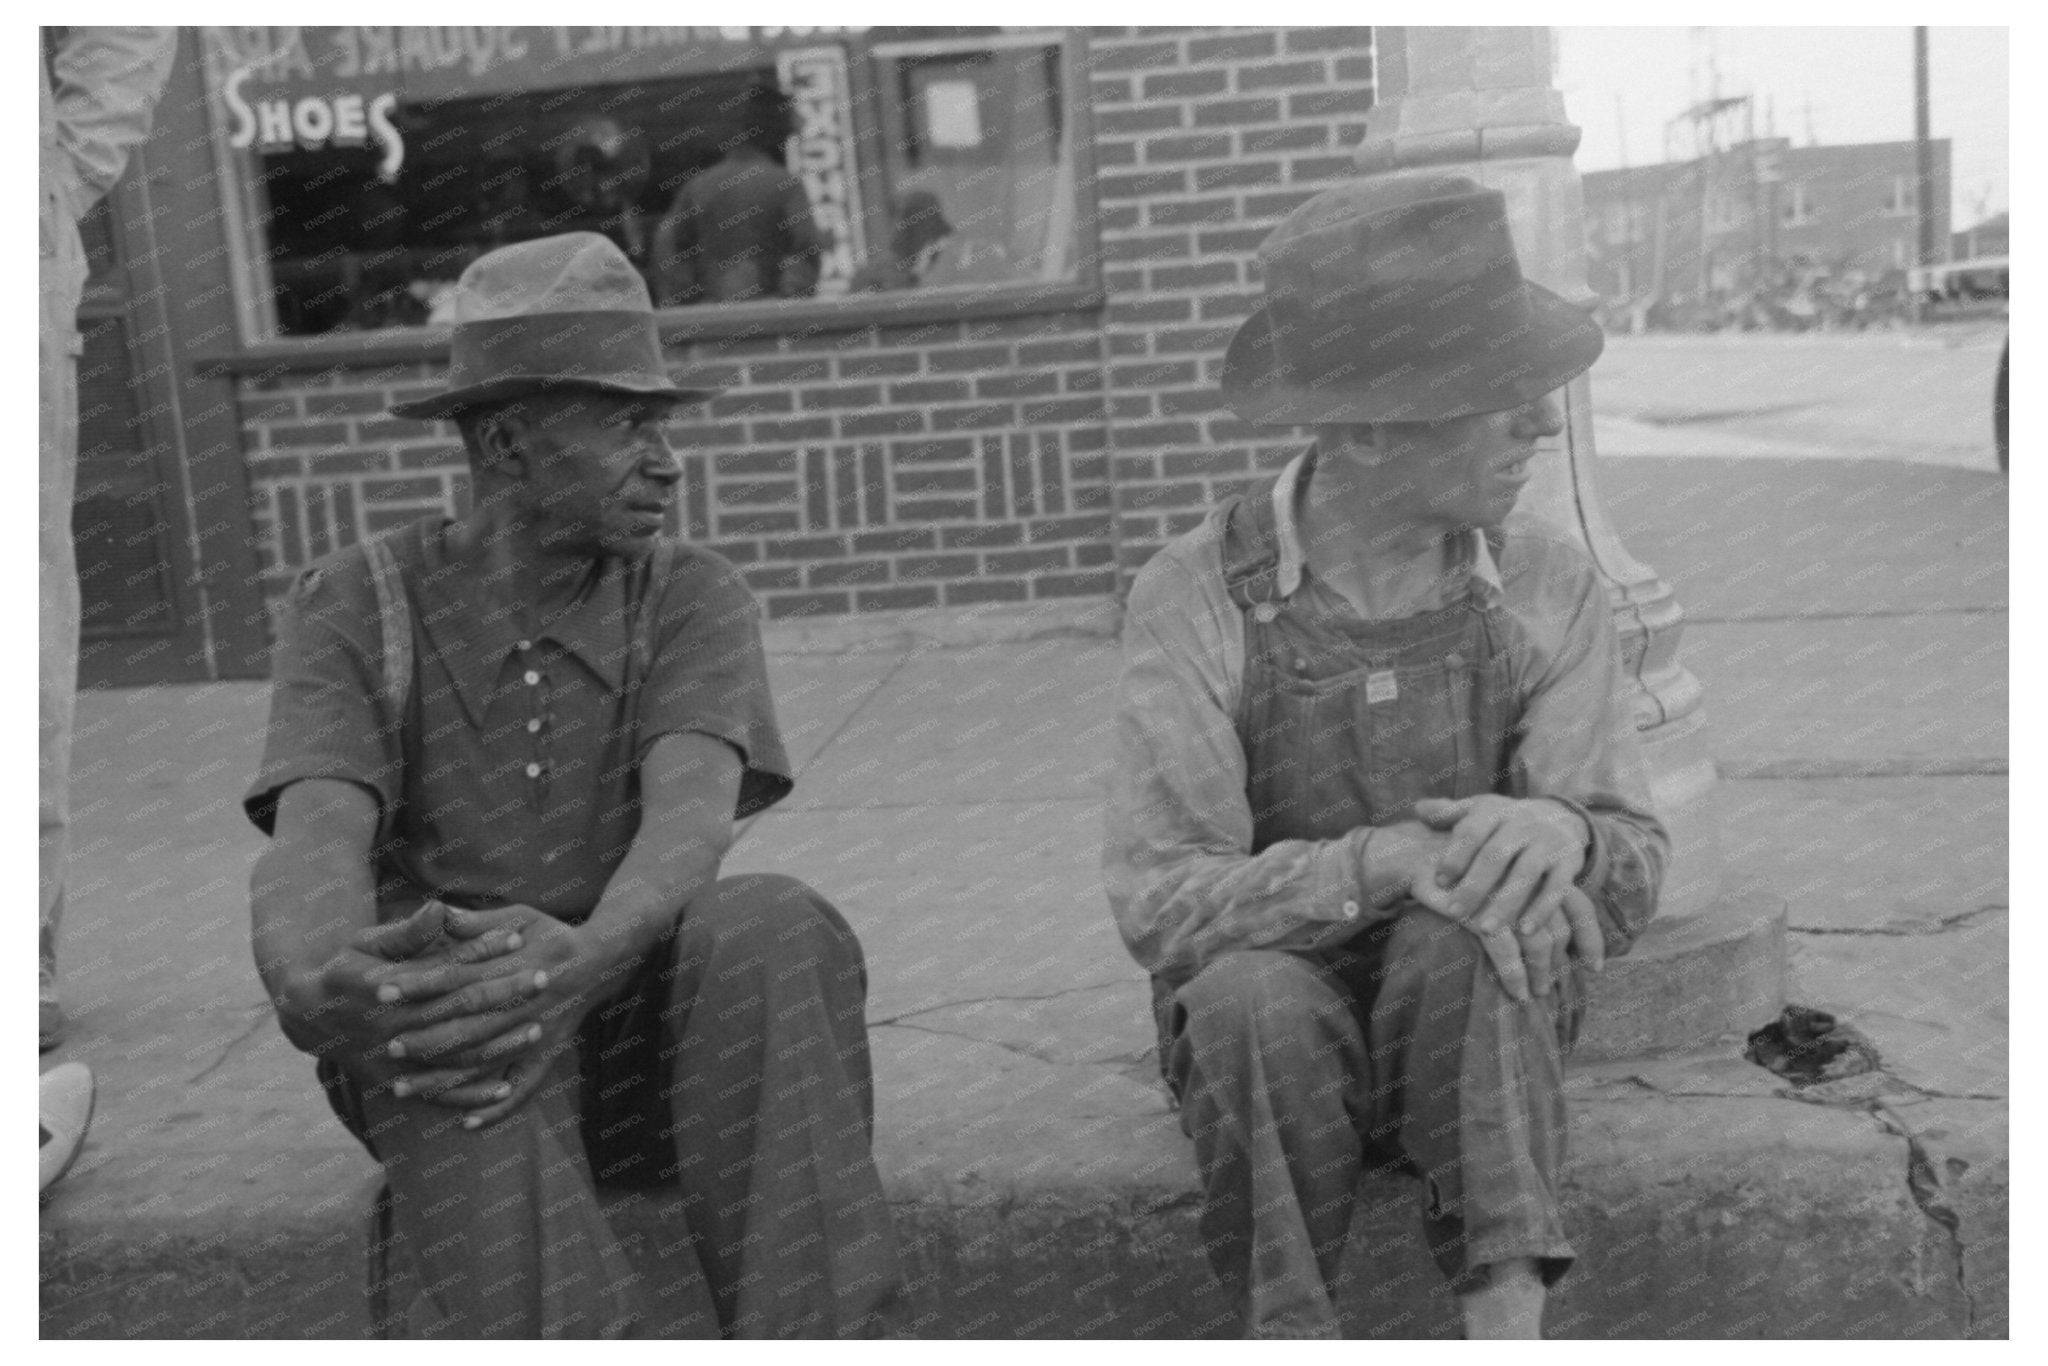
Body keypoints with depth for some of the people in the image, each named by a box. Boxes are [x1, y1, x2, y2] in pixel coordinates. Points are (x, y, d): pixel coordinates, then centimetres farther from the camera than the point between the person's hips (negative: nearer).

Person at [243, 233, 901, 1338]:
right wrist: (311, 986, -41)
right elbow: (317, 835, -16)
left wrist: (586, 956, -40)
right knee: (443, 970, -35)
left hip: (646, 1020, 1)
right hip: (428, 1055, -1)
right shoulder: (352, 608, 1)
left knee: (775, 929, -30)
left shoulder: (692, 600, 2)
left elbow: (692, 810, -17)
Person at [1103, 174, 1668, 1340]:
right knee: (1254, 995, -34)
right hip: (1265, 1037, -1)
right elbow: (1161, 905, -21)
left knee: (1459, 941, -31)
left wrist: (1560, 832, -35)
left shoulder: (1547, 588, -7)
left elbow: (1631, 882, -9)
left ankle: (1507, 1326, -27)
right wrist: (1384, 862, -38)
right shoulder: (1195, 601, -15)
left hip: (1481, 1029, 1)